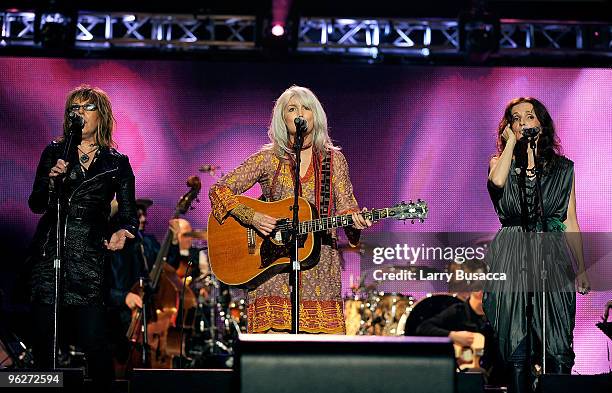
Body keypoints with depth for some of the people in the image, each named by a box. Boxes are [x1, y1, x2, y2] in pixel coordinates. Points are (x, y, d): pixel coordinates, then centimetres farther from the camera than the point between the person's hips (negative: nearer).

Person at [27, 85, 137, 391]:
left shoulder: (117, 163, 9)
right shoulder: (55, 152, 11)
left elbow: (128, 215, 9)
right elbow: (36, 205, 6)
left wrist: (122, 232, -13)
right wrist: (51, 180, -13)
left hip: (89, 258, -2)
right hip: (49, 253, 2)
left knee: (93, 340, -9)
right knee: (44, 337, 0)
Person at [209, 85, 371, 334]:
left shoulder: (333, 160, 10)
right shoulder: (268, 158, 4)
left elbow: (344, 206, 7)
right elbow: (220, 190, 2)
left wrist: (356, 220, -16)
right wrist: (252, 217, -13)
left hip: (319, 263, 2)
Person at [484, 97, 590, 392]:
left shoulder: (563, 168, 13)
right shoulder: (500, 162, 10)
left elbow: (571, 222, 13)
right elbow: (497, 181, -16)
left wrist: (581, 268, 8)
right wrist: (511, 141, -3)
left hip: (552, 257, 1)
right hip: (513, 257, -1)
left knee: (558, 348, -6)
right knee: (516, 348, -3)